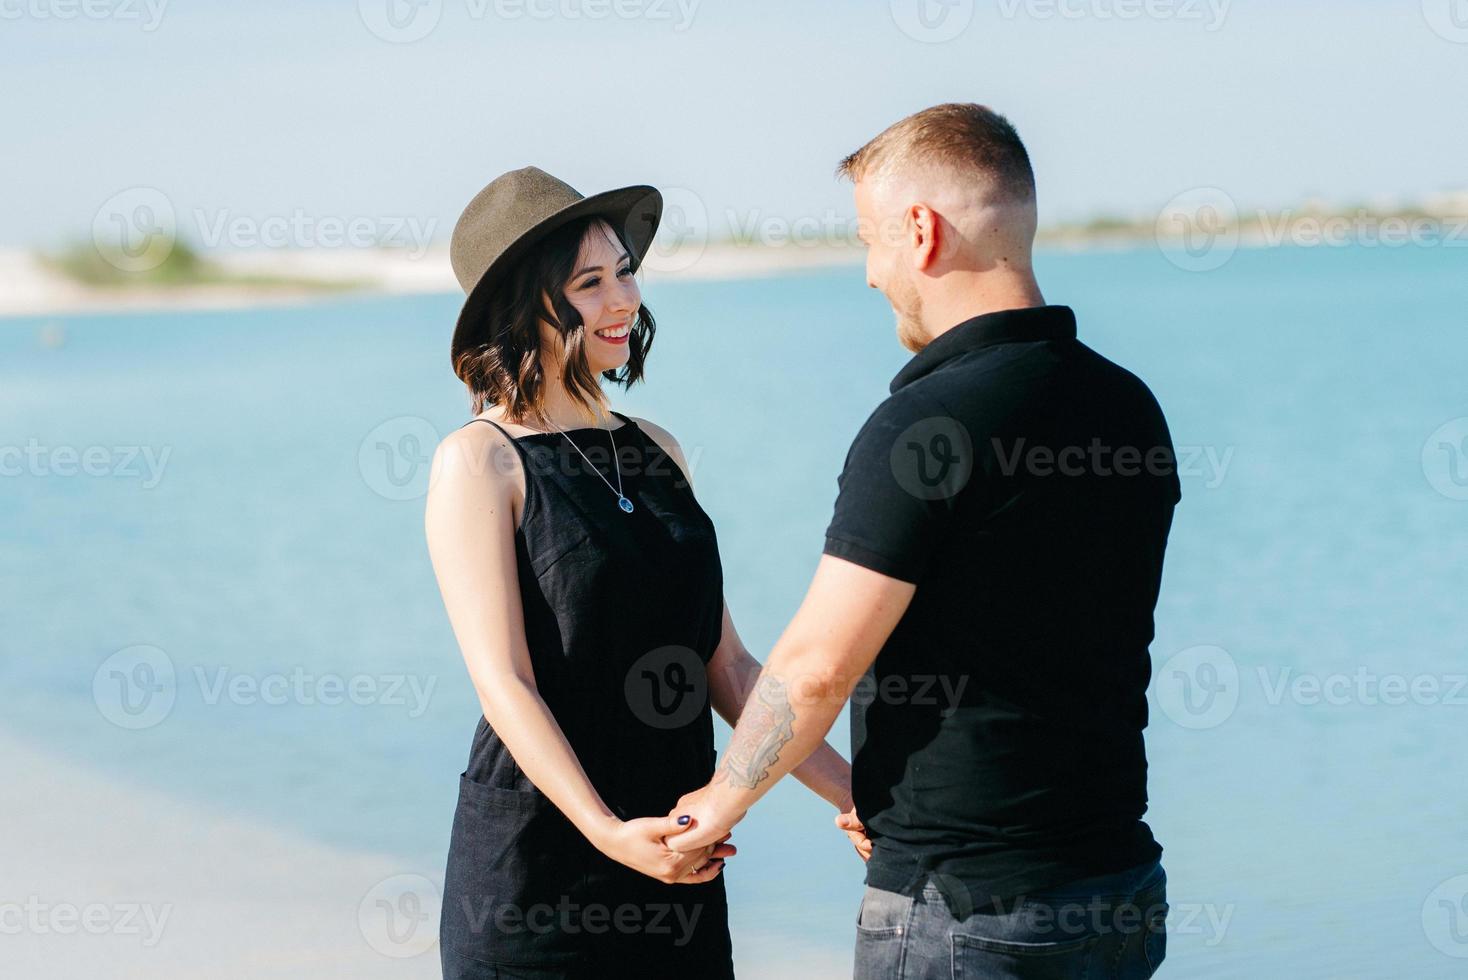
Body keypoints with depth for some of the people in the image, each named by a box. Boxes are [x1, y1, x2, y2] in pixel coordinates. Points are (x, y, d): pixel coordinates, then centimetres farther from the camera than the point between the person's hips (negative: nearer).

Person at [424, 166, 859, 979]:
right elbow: (503, 680, -14)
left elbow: (727, 666, 11)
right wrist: (608, 831, -26)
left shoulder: (657, 451, 11)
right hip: (535, 857, -5)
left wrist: (854, 794, 3)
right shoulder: (479, 461, -6)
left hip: (678, 864, 5)